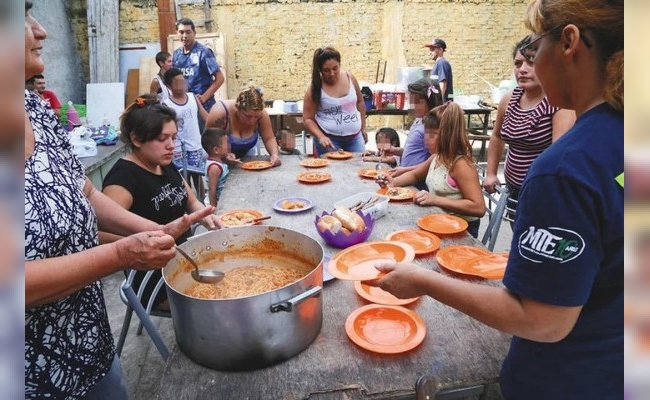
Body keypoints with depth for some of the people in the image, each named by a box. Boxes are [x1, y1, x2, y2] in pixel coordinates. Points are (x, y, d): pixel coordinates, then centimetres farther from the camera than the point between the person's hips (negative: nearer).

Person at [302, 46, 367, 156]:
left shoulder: (350, 77, -2)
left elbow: (360, 102, 13)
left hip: (355, 137, 4)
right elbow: (308, 119, -9)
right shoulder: (315, 88, -12)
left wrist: (363, 127, 14)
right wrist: (321, 136, -23)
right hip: (329, 138, -3)